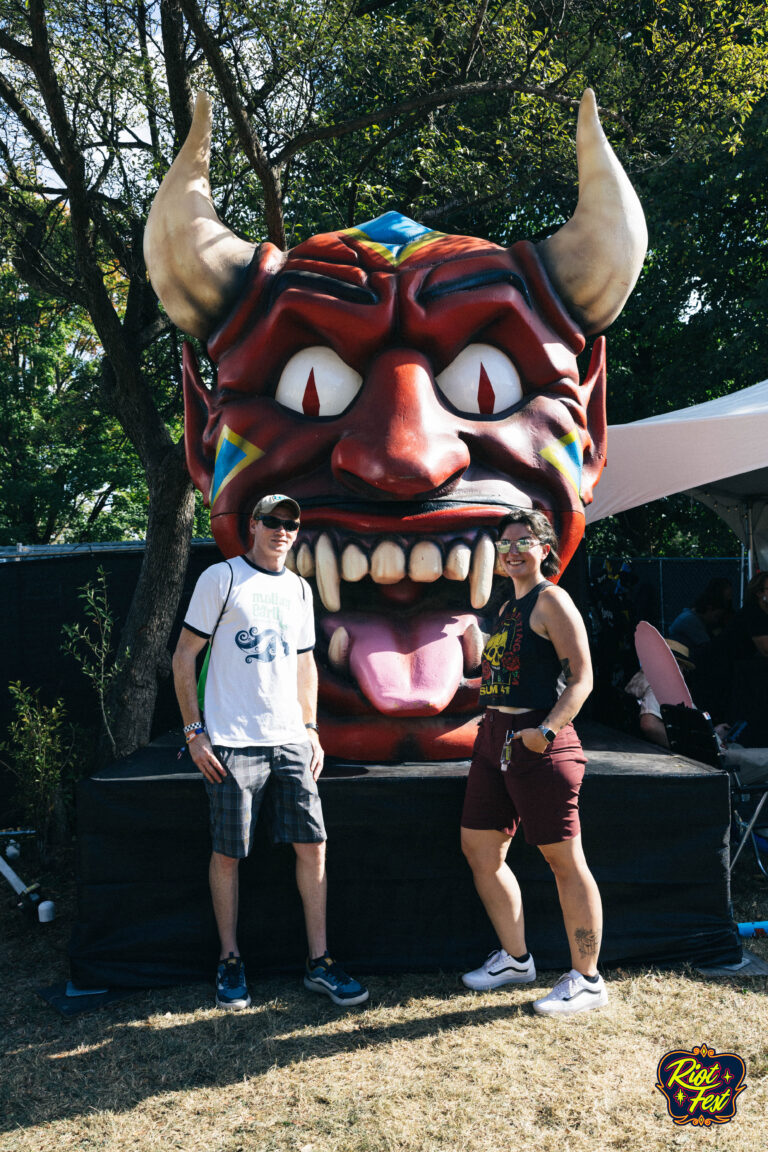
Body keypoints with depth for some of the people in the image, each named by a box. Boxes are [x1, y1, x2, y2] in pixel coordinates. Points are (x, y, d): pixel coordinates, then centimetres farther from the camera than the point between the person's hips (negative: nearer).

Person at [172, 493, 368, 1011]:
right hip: (232, 743, -5)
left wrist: (311, 728, 14)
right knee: (228, 854, 2)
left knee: (313, 845, 2)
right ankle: (230, 962, 19)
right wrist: (195, 731, -8)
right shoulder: (221, 578, -3)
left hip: (290, 740, 5)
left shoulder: (299, 589, 14)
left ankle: (319, 962, 13)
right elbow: (184, 656, -3)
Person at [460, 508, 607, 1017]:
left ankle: (587, 980, 12)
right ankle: (515, 959, 29)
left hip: (538, 744, -9)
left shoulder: (551, 600, -8)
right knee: (480, 849, 12)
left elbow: (581, 678, -16)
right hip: (495, 737, 9)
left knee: (564, 859, -1)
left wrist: (546, 730, -25)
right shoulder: (509, 606, 17)